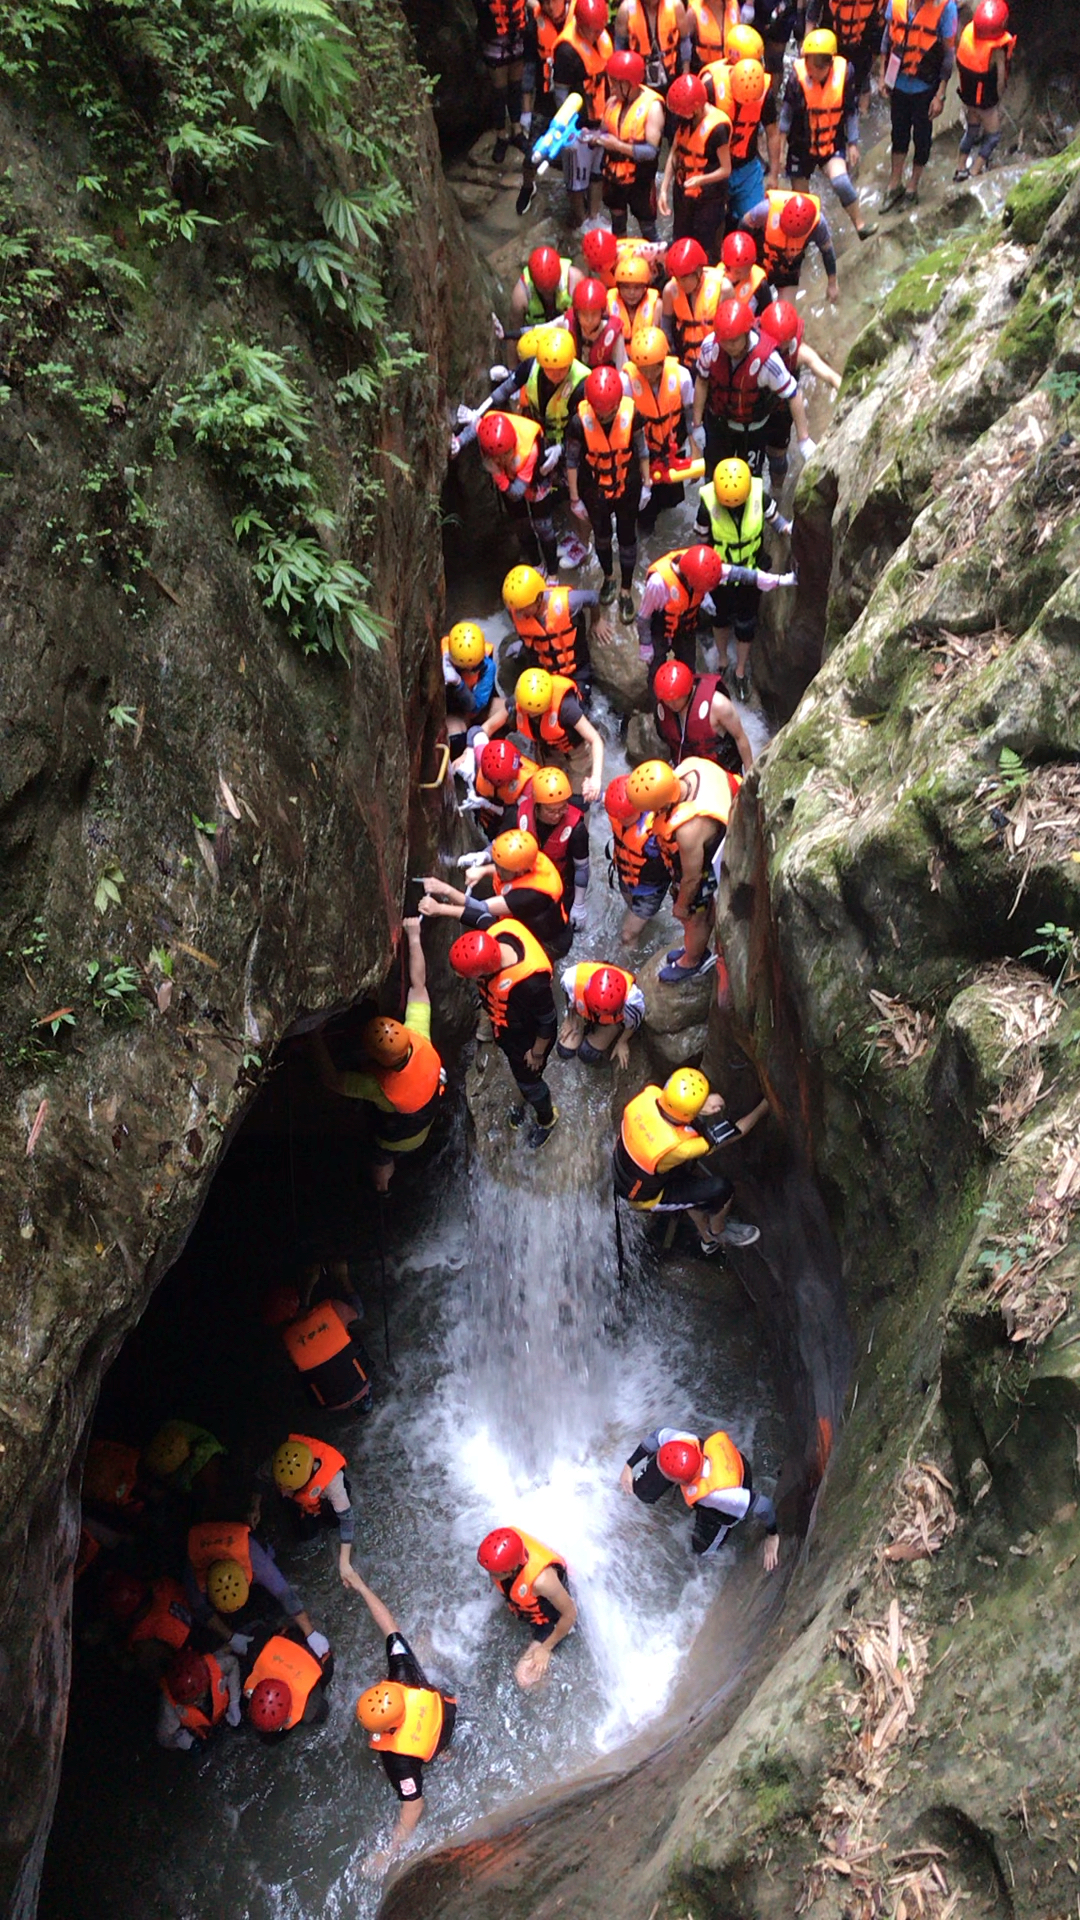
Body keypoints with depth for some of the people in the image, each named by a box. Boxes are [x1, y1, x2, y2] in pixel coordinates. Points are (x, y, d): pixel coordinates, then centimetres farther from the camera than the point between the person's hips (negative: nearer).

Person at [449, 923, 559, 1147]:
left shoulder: (531, 982, -52)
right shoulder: (497, 932, -37)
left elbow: (547, 1021, -30)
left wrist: (537, 1052, -13)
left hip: (527, 1038, -6)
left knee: (528, 1080, 26)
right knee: (516, 1070, 37)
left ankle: (546, 1118, 63)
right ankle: (525, 1098, 74)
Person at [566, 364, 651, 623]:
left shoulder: (631, 414, -24)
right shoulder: (579, 422, -26)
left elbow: (642, 450, -8)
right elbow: (572, 461, -13)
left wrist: (646, 484, 0)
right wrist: (575, 499, -6)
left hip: (628, 489, 0)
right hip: (595, 492, 0)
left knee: (627, 538, 14)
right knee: (601, 536, 22)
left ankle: (626, 591, 34)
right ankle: (608, 578, 49)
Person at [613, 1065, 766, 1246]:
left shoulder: (648, 1095, -28)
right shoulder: (678, 1146, -38)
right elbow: (734, 1133, -21)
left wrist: (702, 1106, -17)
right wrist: (764, 1107, -10)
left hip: (623, 1171, 7)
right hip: (644, 1197, -7)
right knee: (721, 1188, -8)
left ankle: (706, 1237, 44)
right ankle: (718, 1232, 27)